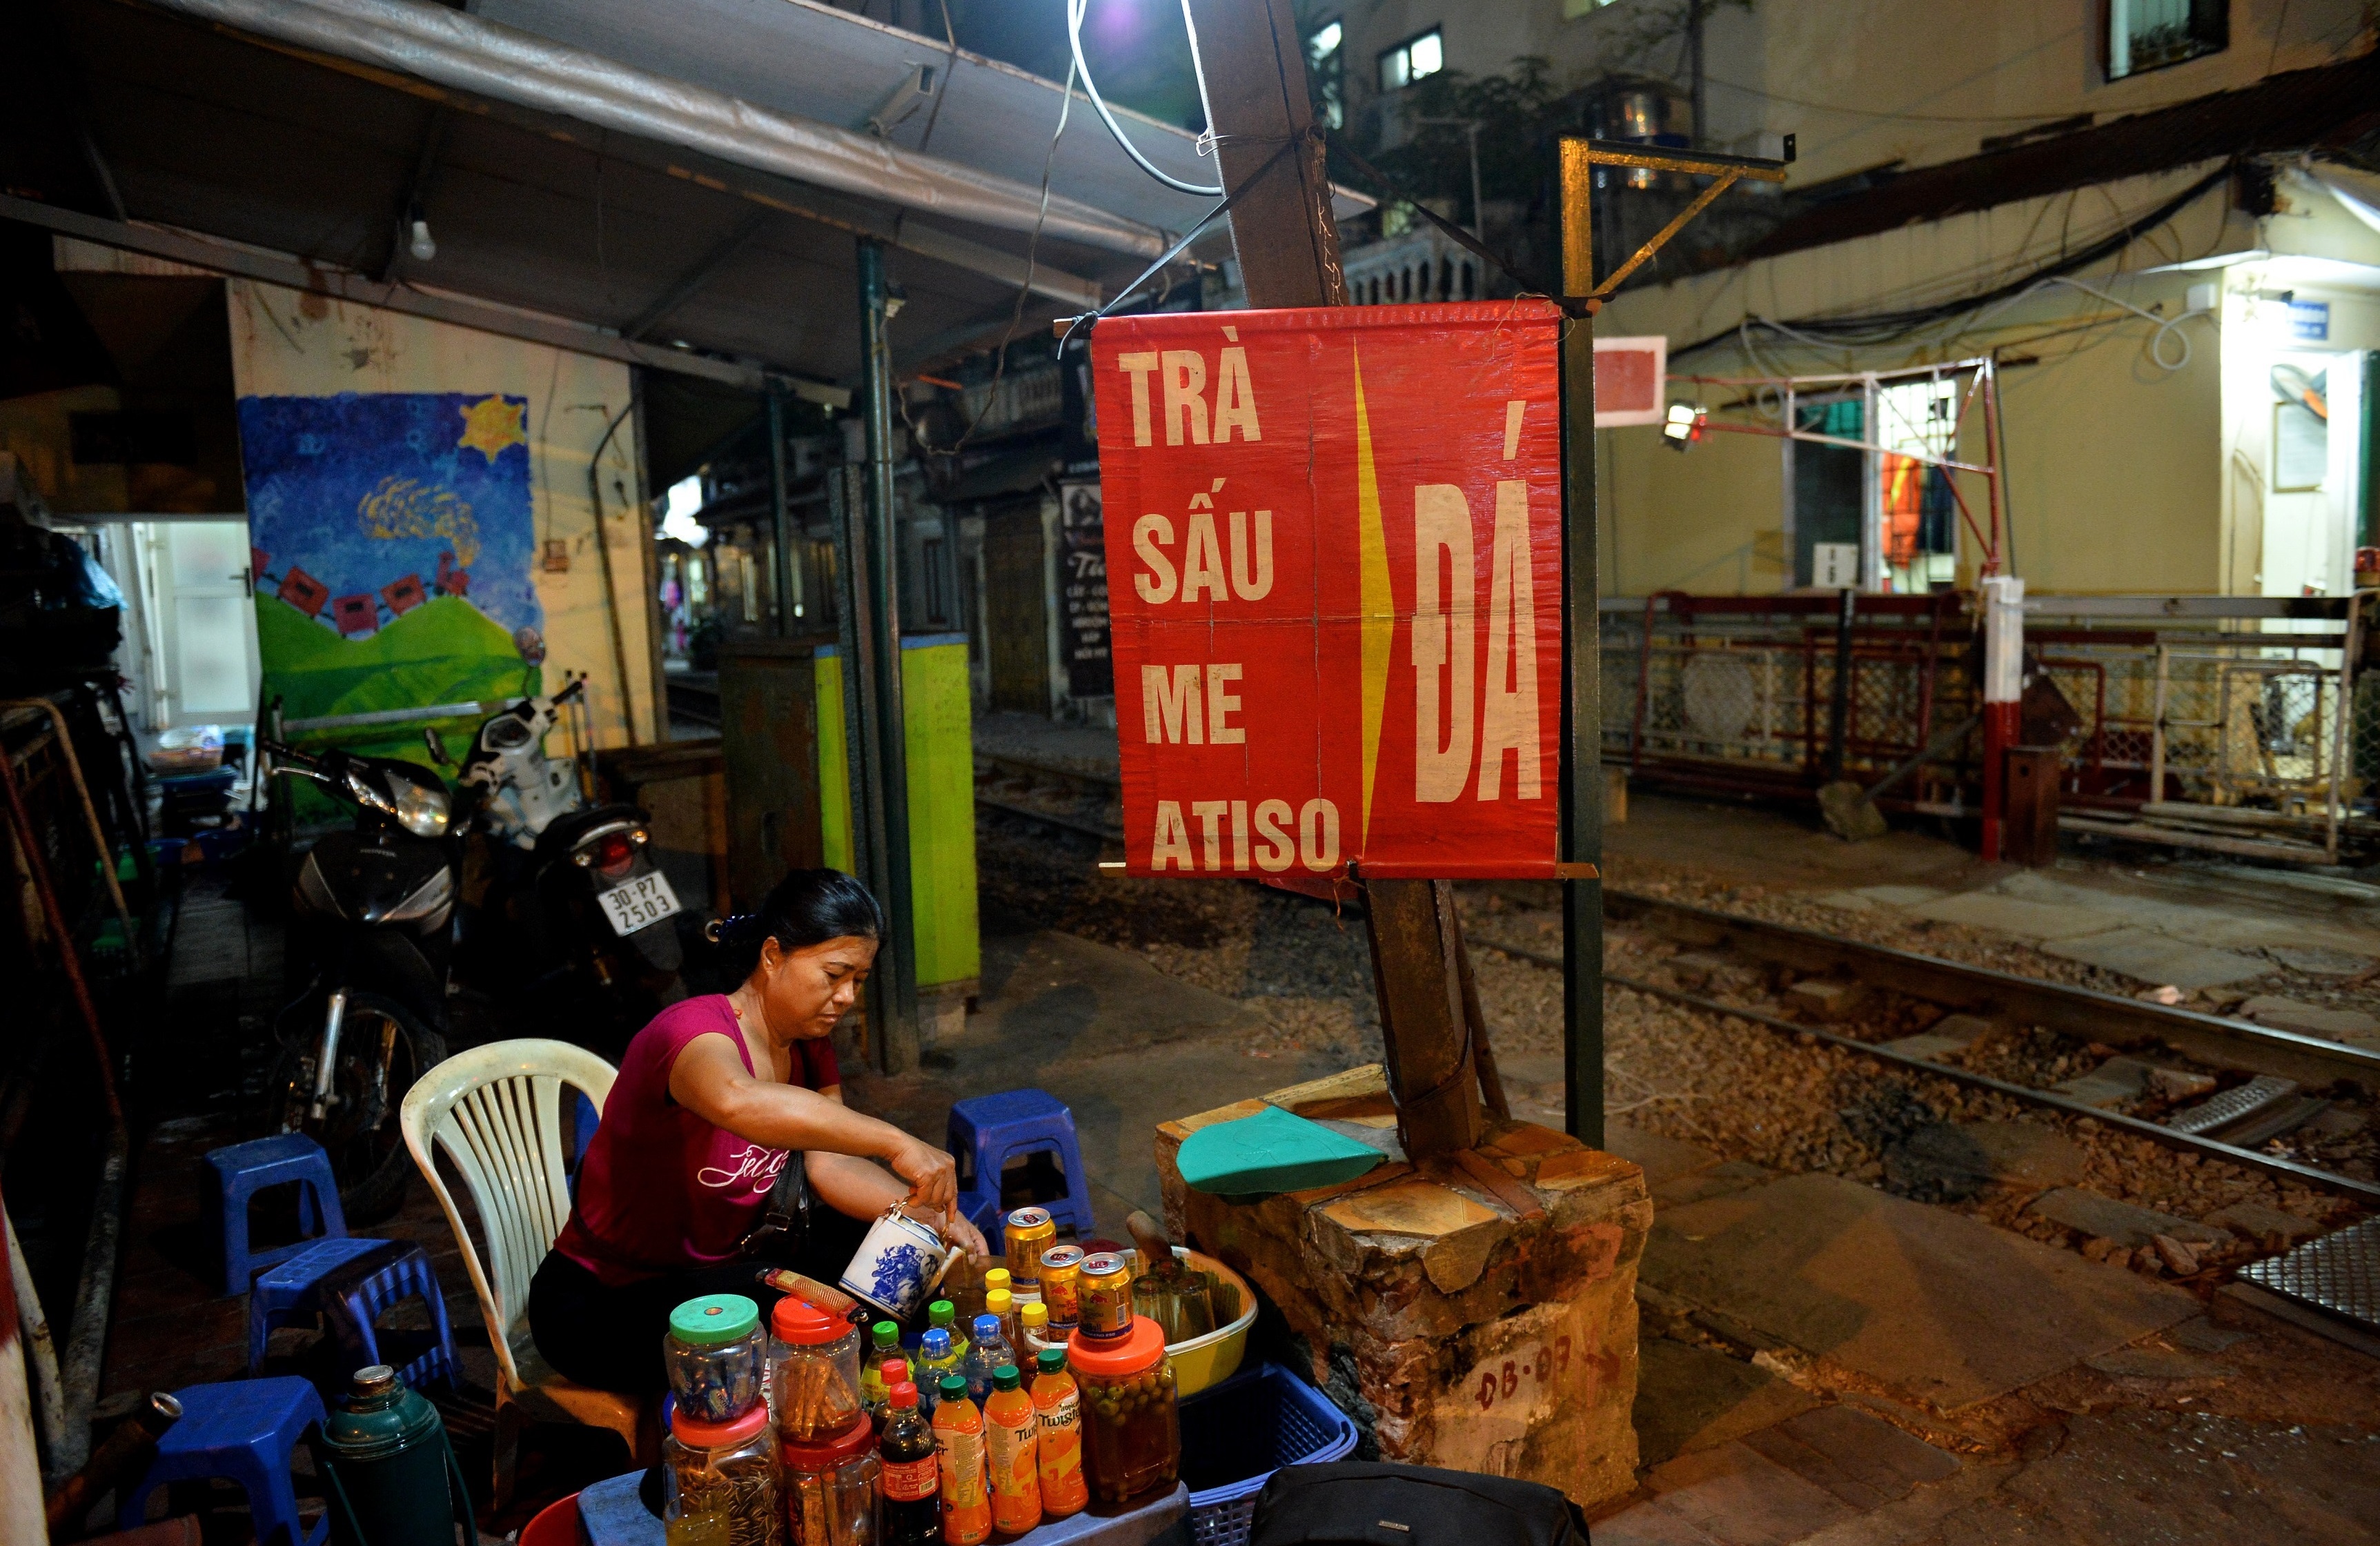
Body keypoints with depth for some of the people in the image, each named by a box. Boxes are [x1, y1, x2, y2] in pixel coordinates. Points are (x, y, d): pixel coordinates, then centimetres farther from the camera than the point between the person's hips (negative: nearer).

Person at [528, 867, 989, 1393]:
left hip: (717, 1268, 8)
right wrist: (895, 1142, -54)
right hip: (599, 1305, -8)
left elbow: (831, 1166, -9)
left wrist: (931, 1214, -26)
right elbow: (737, 1102, -52)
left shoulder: (809, 1046, 1)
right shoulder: (696, 1030, -27)